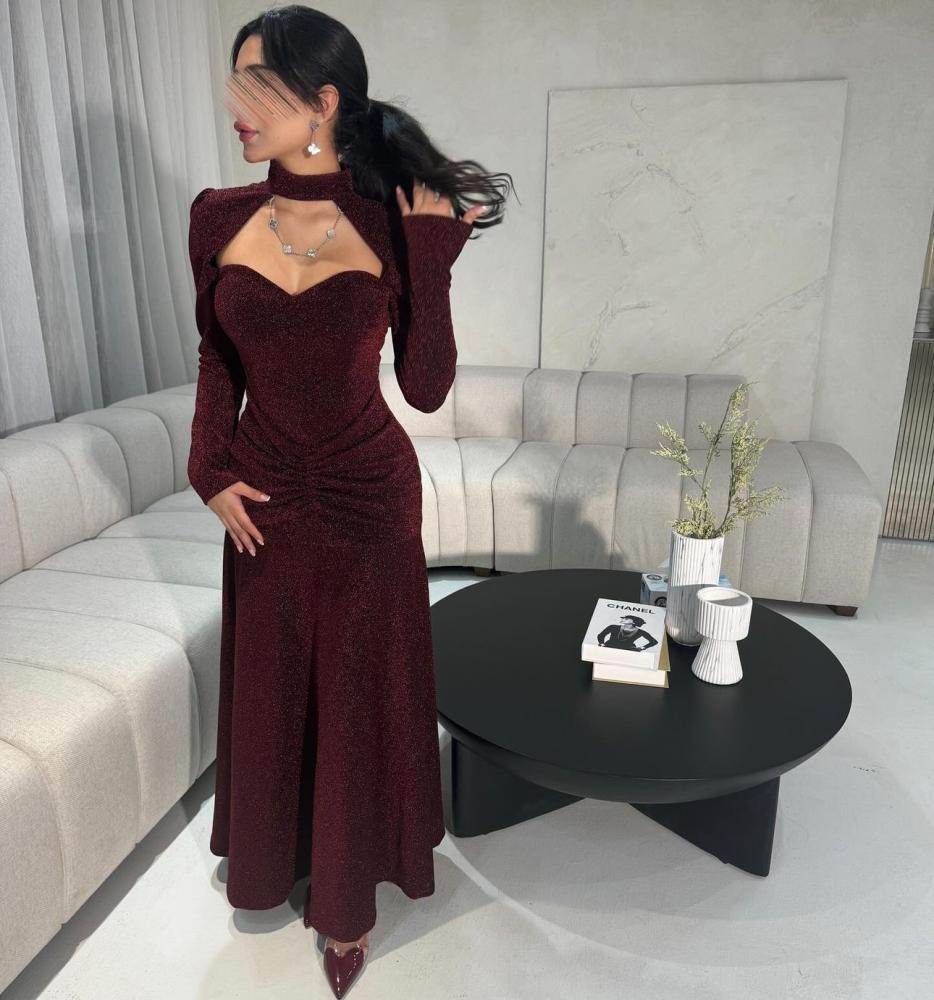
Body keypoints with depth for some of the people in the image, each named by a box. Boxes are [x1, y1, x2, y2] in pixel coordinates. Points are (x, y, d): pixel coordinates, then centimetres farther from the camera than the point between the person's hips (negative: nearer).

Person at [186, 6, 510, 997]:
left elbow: (426, 388, -14)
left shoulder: (396, 224, -11)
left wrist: (433, 254, -20)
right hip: (265, 499, 3)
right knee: (270, 688, 19)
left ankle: (347, 895, 36)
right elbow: (217, 358, 8)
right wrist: (210, 468, -1)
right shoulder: (219, 216, -3)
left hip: (370, 497, -2)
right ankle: (276, 859, 48)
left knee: (359, 693, 11)